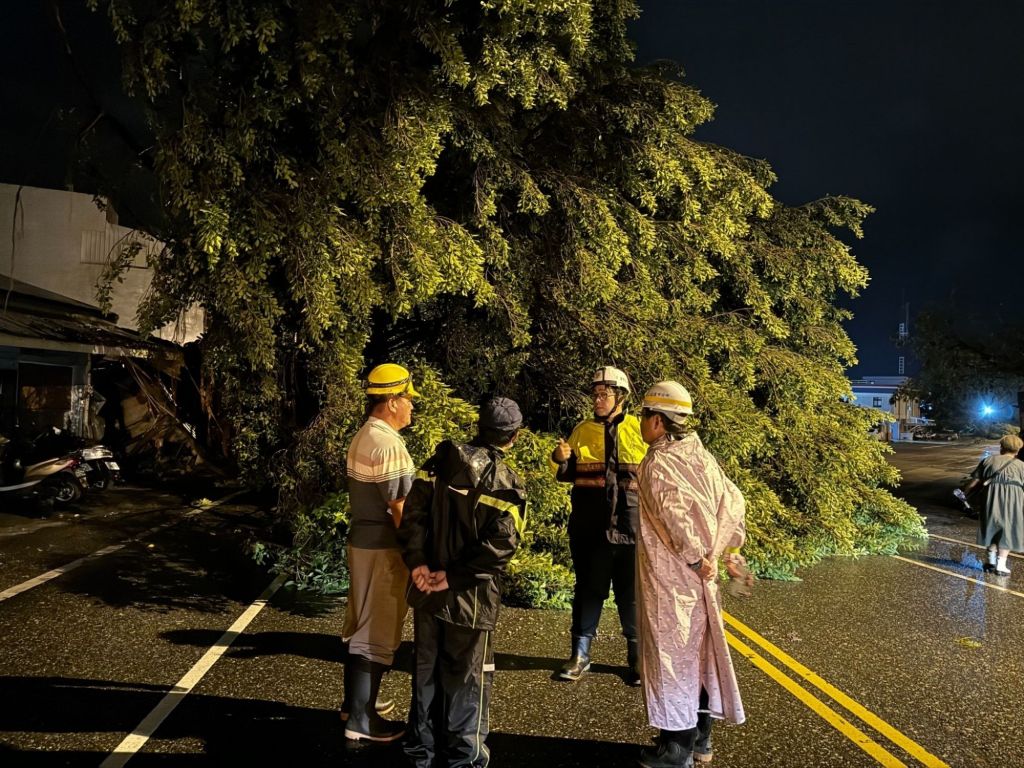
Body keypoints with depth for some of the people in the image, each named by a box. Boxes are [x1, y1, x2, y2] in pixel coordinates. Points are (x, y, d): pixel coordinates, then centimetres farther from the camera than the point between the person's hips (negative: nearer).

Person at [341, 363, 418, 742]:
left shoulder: (364, 436, 8)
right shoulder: (387, 444, -21)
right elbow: (399, 509, -22)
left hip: (362, 540, 10)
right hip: (382, 547, -10)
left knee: (363, 625, 20)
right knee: (377, 632, 1)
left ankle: (355, 702, 34)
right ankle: (360, 720, 12)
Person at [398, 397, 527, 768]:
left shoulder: (440, 462, 0)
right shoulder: (505, 483, -12)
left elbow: (413, 512, -7)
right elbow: (501, 544, -21)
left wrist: (417, 563, -9)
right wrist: (454, 577, -18)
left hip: (427, 588, 4)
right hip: (470, 596, -4)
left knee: (426, 667, 19)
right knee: (467, 674, 13)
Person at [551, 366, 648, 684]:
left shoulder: (639, 429, 2)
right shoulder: (582, 430, 6)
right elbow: (567, 475, 9)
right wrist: (561, 460, -11)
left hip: (630, 523, -1)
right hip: (589, 524, 1)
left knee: (632, 589, 9)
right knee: (588, 587, 11)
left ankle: (637, 656, 24)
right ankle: (580, 654, 22)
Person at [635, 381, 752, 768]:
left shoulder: (658, 463, -18)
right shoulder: (700, 455, 5)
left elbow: (674, 515, -29)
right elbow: (732, 501, 8)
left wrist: (696, 558, -18)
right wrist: (728, 551, 10)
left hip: (669, 577, -8)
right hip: (698, 577, 8)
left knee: (671, 654, 4)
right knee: (698, 650, 17)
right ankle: (699, 737, 31)